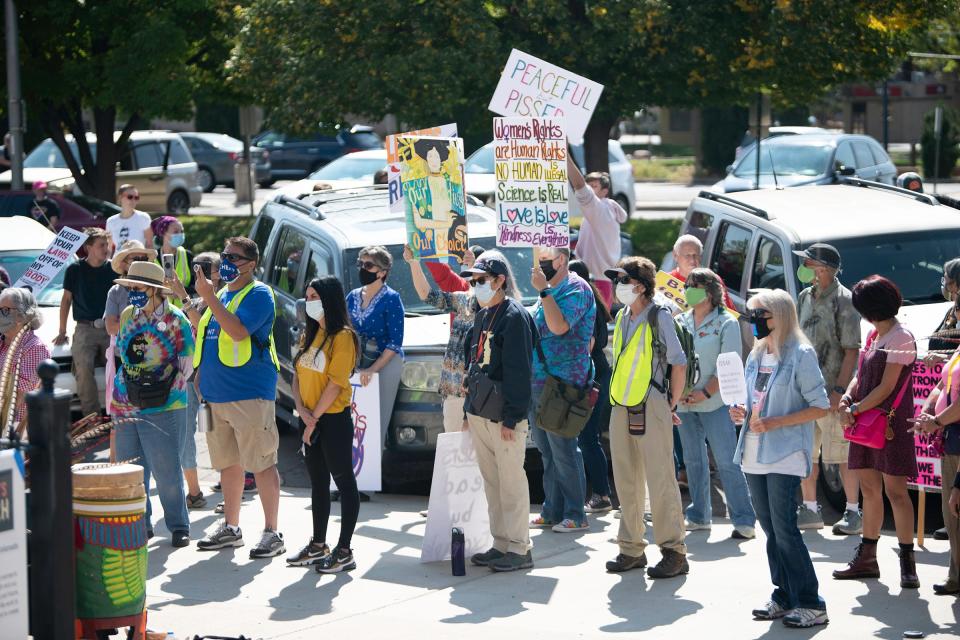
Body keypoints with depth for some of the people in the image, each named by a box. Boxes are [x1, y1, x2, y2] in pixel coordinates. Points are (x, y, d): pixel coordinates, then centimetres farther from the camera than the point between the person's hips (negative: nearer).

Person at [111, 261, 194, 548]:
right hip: (125, 407, 6)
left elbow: (186, 365, -2)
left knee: (167, 471, -4)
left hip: (163, 409, -5)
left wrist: (165, 393, -3)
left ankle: (178, 526, 7)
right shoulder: (127, 315, 10)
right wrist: (112, 395, 15)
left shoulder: (175, 320, -6)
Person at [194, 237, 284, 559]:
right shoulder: (221, 294, 18)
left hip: (249, 395, -9)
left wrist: (209, 298, -21)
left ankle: (271, 532, -4)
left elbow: (238, 331, -23)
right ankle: (230, 528, 23)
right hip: (216, 395, 9)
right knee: (228, 462, 14)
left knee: (261, 463, -7)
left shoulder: (259, 294, -8)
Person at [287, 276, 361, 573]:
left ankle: (344, 551, -2)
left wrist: (314, 418, -15)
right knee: (318, 482, 15)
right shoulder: (310, 334, 14)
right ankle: (318, 545, 23)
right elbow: (297, 374, 11)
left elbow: (336, 382, -16)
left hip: (334, 419, -8)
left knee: (344, 481, -2)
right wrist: (302, 409, -4)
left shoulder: (342, 336, -11)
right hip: (310, 419, 8)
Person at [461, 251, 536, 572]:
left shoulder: (514, 316, -12)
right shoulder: (482, 317, 16)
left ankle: (519, 549, -1)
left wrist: (511, 417, -20)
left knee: (511, 482, -5)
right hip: (480, 414, 9)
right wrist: (469, 410, 18)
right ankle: (501, 545, 18)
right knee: (491, 482, 12)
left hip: (504, 416, -9)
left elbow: (518, 371, -16)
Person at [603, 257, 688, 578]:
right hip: (621, 409, 7)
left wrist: (670, 405, -2)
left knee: (660, 480, -7)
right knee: (626, 482, 9)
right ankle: (631, 549, 17)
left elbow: (678, 362, -4)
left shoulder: (659, 316, -6)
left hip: (651, 409, -7)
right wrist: (620, 398, 13)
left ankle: (673, 552, -4)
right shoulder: (622, 318, 14)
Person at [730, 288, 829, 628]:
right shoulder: (756, 355, 14)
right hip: (755, 456, 8)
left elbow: (820, 407, -11)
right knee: (770, 529, 10)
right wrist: (742, 413, 2)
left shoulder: (800, 355, -9)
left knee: (784, 529, -10)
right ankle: (784, 597, 19)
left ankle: (811, 604, -5)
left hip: (784, 456, -8)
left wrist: (775, 423, -19)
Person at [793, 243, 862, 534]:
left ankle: (853, 512, 4)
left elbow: (851, 350, -14)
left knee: (842, 455, -4)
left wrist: (839, 390, -20)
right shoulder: (805, 298, 12)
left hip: (832, 392, -7)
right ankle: (810, 510, 20)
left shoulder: (844, 300, -10)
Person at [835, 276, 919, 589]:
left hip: (891, 422, -9)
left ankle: (907, 563, -6)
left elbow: (887, 387, -16)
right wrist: (847, 399, -2)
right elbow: (861, 376, 17)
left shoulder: (900, 338, -11)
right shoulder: (874, 335, 16)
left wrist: (856, 410, -14)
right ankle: (867, 558, 21)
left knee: (895, 491, -9)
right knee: (869, 489, 13)